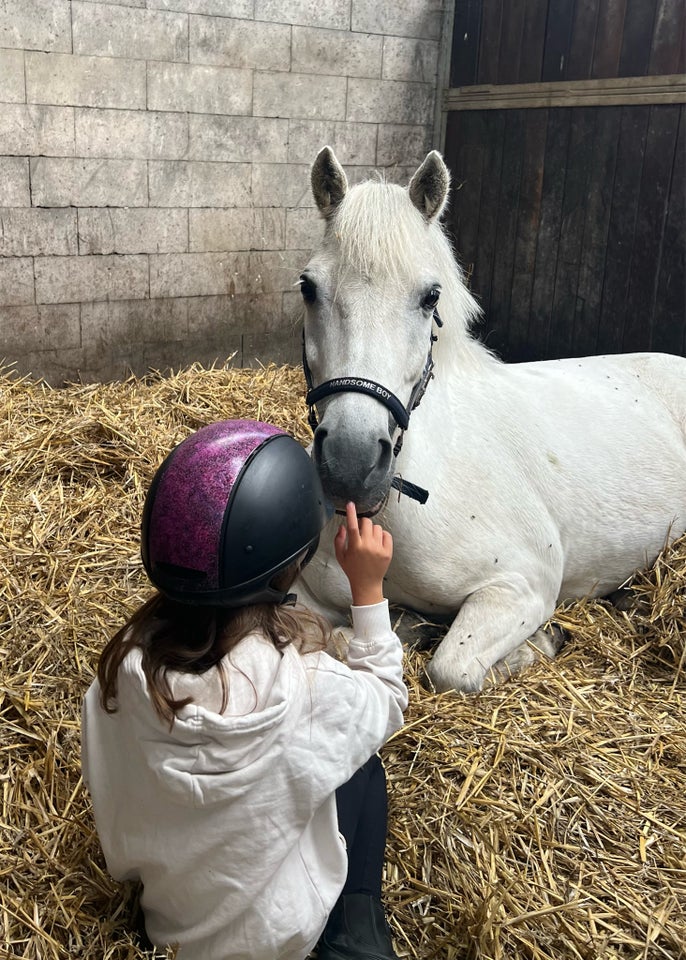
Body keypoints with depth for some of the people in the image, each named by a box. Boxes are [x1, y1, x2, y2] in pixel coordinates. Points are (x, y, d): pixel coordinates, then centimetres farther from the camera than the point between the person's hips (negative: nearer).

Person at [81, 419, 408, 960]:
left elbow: (105, 782, -7)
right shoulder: (308, 685, -35)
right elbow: (387, 701, -12)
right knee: (362, 766, 19)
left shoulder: (125, 664, -25)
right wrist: (369, 589, -11)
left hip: (164, 910, 4)